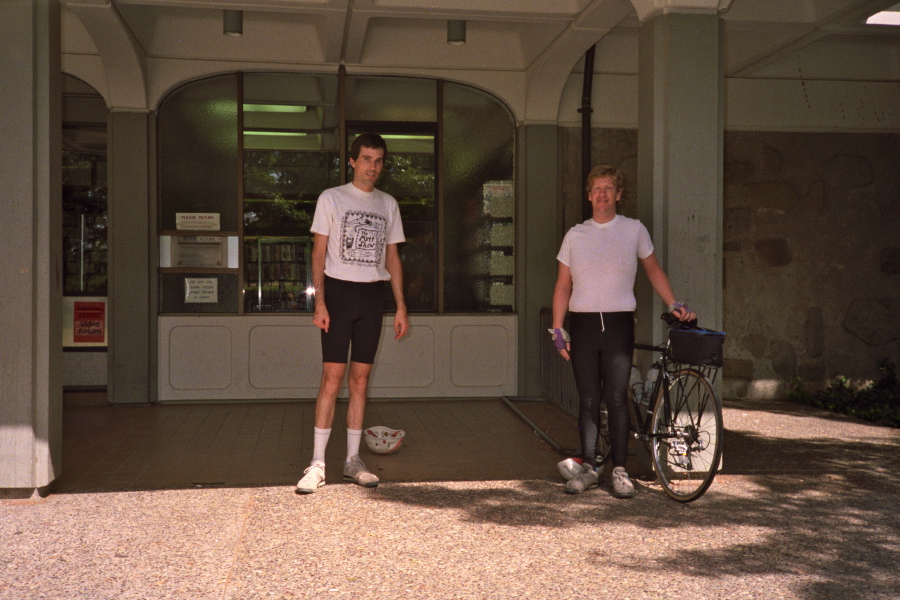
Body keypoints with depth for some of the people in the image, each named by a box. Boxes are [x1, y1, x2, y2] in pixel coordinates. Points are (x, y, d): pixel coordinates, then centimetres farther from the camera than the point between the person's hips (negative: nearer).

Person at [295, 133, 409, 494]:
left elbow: (392, 258, 14)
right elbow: (319, 252, -2)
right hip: (339, 290, -3)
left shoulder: (388, 204, 12)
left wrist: (401, 307, 8)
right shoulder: (331, 198, 1)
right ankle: (317, 464, -3)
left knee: (360, 379, 6)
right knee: (332, 377, -8)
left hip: (373, 294, 4)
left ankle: (353, 461, 13)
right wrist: (319, 302, -12)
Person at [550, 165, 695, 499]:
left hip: (619, 324, -1)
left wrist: (674, 305, 6)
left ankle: (619, 470, 6)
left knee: (617, 399, -4)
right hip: (583, 324, 2)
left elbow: (653, 270, 16)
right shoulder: (575, 235, 9)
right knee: (588, 401, 5)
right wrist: (557, 329, 5)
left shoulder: (634, 230, 5)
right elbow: (563, 286, 11)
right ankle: (588, 468, 14)